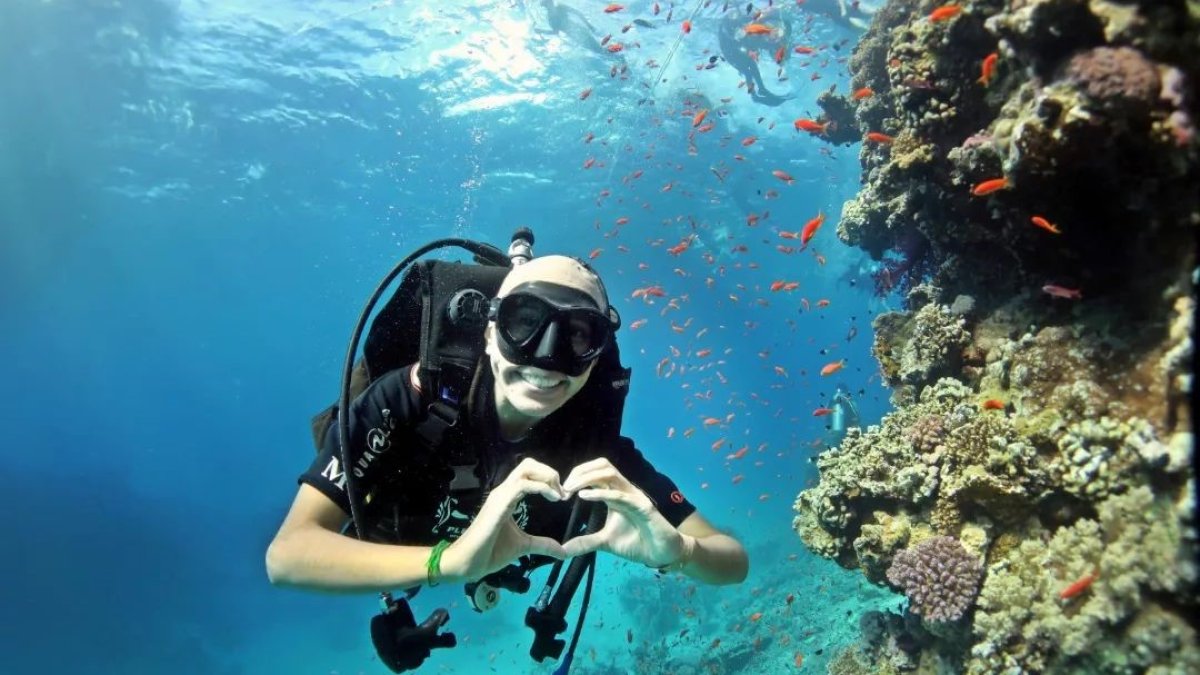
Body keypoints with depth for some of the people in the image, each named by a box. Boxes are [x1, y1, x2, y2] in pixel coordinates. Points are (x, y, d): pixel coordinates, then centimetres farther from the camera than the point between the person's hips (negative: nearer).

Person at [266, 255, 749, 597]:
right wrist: (449, 559, -63)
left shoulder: (594, 439, -35)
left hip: (501, 572, 2)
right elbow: (286, 555, -48)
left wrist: (674, 551, -56)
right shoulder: (413, 395, -42)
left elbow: (734, 563, -32)